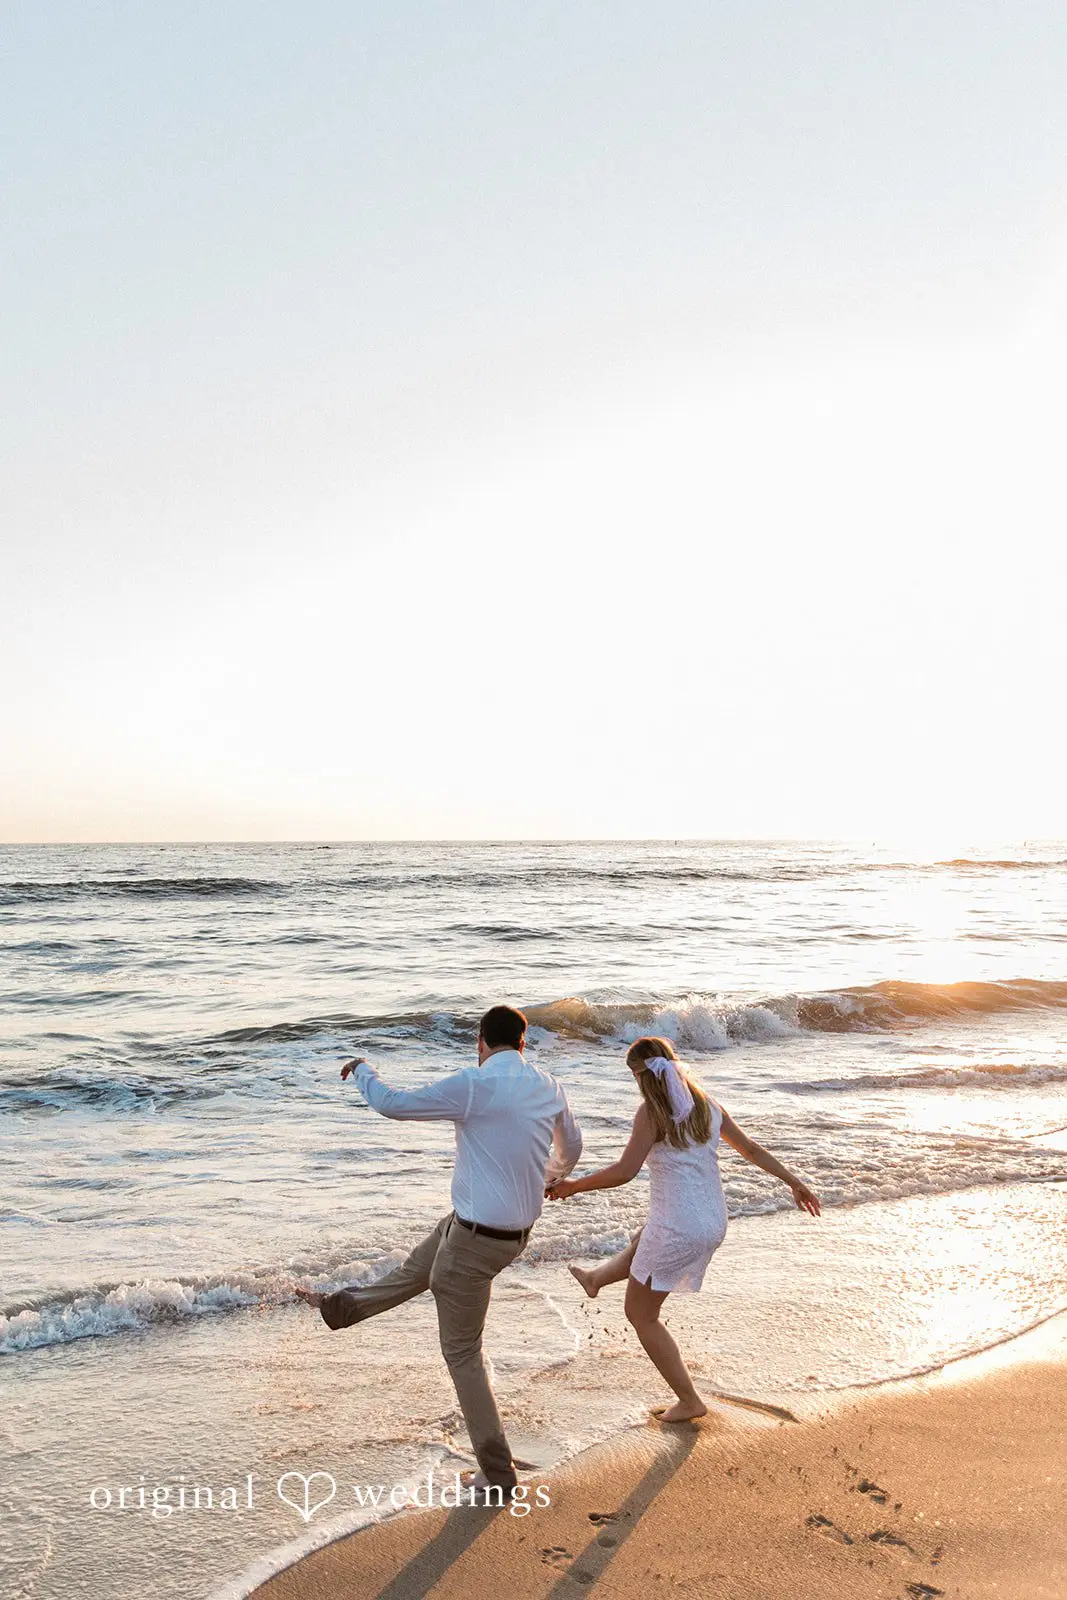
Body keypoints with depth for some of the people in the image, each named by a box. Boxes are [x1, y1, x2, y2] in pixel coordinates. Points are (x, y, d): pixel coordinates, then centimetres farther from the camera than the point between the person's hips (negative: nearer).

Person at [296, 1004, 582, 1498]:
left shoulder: (475, 1085, -22)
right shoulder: (548, 1088, -1)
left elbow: (391, 1103, -14)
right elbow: (572, 1144, 18)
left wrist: (361, 1070, 7)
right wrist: (552, 1179, 41)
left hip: (475, 1237, -8)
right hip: (517, 1229, 8)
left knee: (462, 1353, 9)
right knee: (415, 1270, 29)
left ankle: (496, 1475, 18)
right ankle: (342, 1306, 53)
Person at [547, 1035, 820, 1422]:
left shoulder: (653, 1111, -15)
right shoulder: (708, 1107, 5)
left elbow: (624, 1171, -21)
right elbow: (751, 1149, 14)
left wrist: (574, 1185, -8)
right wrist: (794, 1181, 27)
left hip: (677, 1228, -8)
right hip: (714, 1225, 8)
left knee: (641, 1314, 13)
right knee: (642, 1241, 37)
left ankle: (689, 1401, 18)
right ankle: (596, 1279, 64)